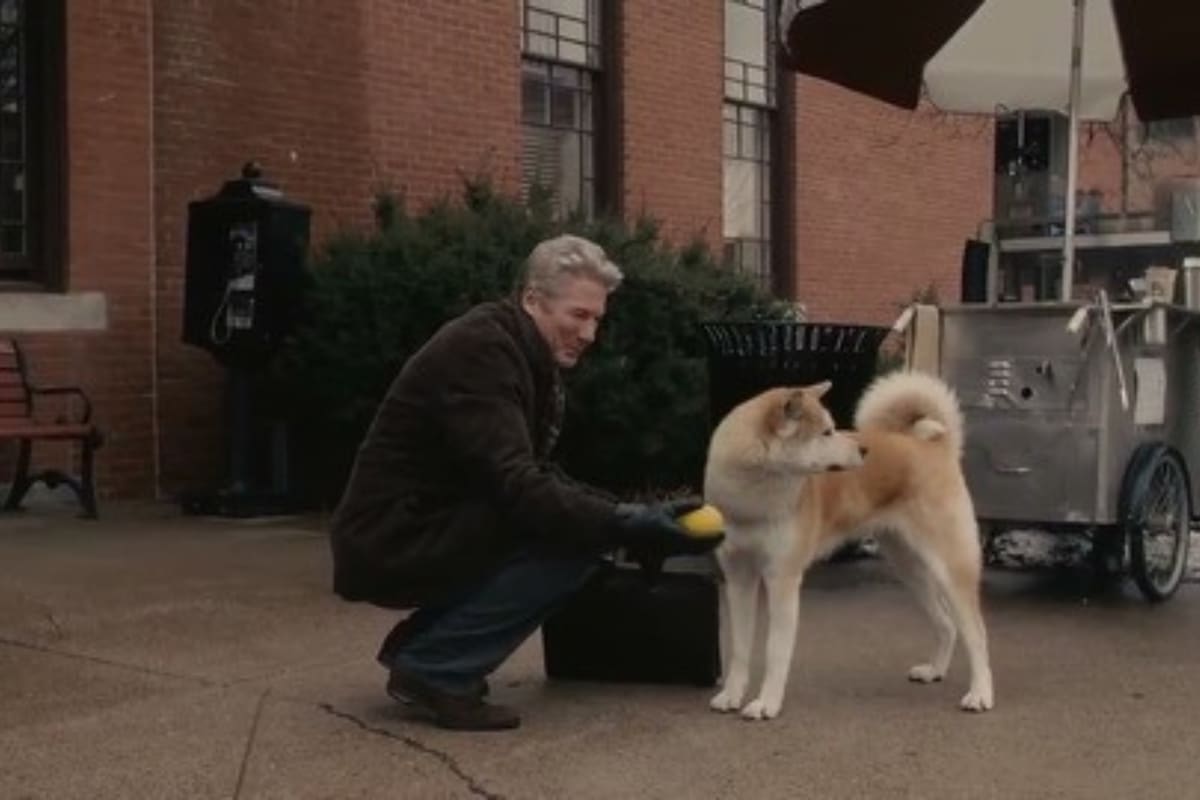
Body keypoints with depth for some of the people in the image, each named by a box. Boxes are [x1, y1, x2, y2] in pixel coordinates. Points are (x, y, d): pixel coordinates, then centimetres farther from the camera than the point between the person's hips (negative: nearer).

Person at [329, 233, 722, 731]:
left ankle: (421, 643, 12)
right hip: (391, 544, -10)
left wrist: (632, 516, -2)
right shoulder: (480, 351, -20)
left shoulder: (526, 355, 10)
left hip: (422, 533, 10)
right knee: (575, 540, -18)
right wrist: (627, 526, -29)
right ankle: (433, 668, -9)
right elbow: (517, 490, -29)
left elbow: (539, 477, 10)